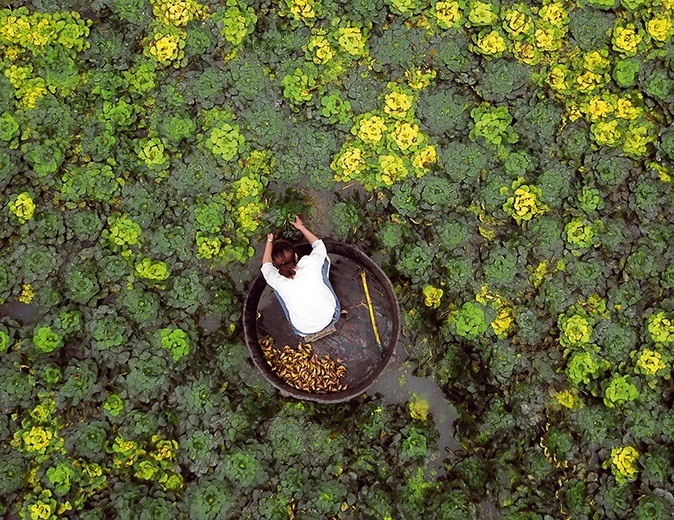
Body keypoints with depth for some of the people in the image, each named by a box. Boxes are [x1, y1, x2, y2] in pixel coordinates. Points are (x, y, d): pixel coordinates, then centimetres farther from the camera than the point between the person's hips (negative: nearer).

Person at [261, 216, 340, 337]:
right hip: (332, 317, 1)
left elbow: (266, 265, 7)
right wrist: (301, 227, 15)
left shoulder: (277, 280, -21)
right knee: (323, 258, 7)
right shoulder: (312, 264, -22)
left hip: (304, 330, -1)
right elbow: (319, 244, 4)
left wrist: (269, 241, 18)